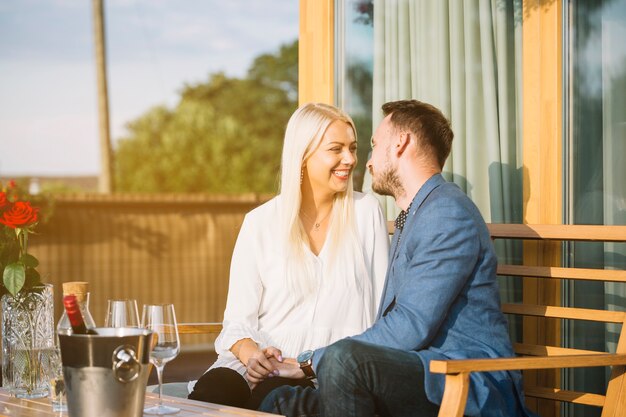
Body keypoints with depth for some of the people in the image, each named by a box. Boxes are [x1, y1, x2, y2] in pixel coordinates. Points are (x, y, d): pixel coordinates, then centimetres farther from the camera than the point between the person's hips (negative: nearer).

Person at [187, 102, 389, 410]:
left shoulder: (366, 212, 7)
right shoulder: (260, 223, 6)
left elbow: (382, 305, 7)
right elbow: (238, 320, 4)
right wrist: (250, 353, -18)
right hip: (262, 362, 1)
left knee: (268, 397, -35)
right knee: (207, 395, -32)